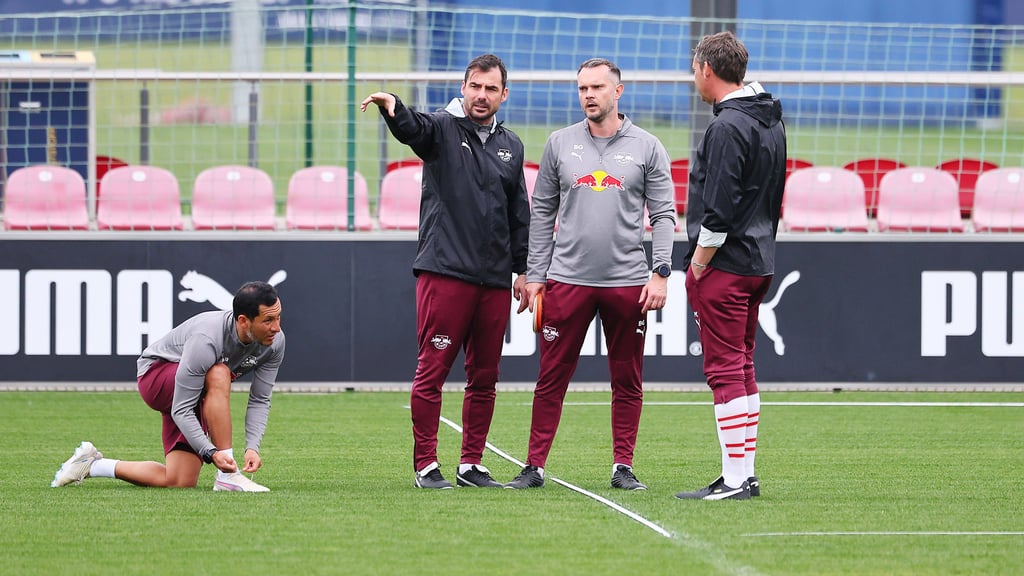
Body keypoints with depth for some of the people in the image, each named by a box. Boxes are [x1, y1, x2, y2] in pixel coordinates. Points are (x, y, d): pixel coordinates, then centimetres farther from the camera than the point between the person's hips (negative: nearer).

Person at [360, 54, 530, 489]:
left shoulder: (510, 146, 17)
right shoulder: (442, 129, 2)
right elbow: (411, 128, -21)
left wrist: (523, 270, 18)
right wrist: (391, 107, -44)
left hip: (495, 281, 5)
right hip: (445, 271, -5)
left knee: (484, 377, 7)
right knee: (432, 371, -6)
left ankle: (472, 464, 15)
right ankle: (426, 465, -1)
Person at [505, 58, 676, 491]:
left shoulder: (646, 147, 4)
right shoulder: (560, 144, 8)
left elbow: (663, 214, 4)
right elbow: (542, 212, 11)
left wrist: (660, 272, -7)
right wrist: (534, 275, 5)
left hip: (628, 282, -1)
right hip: (568, 278, 1)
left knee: (627, 380, 4)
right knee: (552, 377, 0)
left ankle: (623, 467, 11)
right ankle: (535, 466, 4)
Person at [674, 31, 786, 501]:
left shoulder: (728, 127, -17)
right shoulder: (771, 122, 13)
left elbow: (719, 209, -21)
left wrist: (699, 263, -13)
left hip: (723, 266, -10)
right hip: (759, 263, 10)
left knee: (725, 370, -7)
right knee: (742, 368, 14)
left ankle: (734, 479, -7)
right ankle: (745, 476, 16)